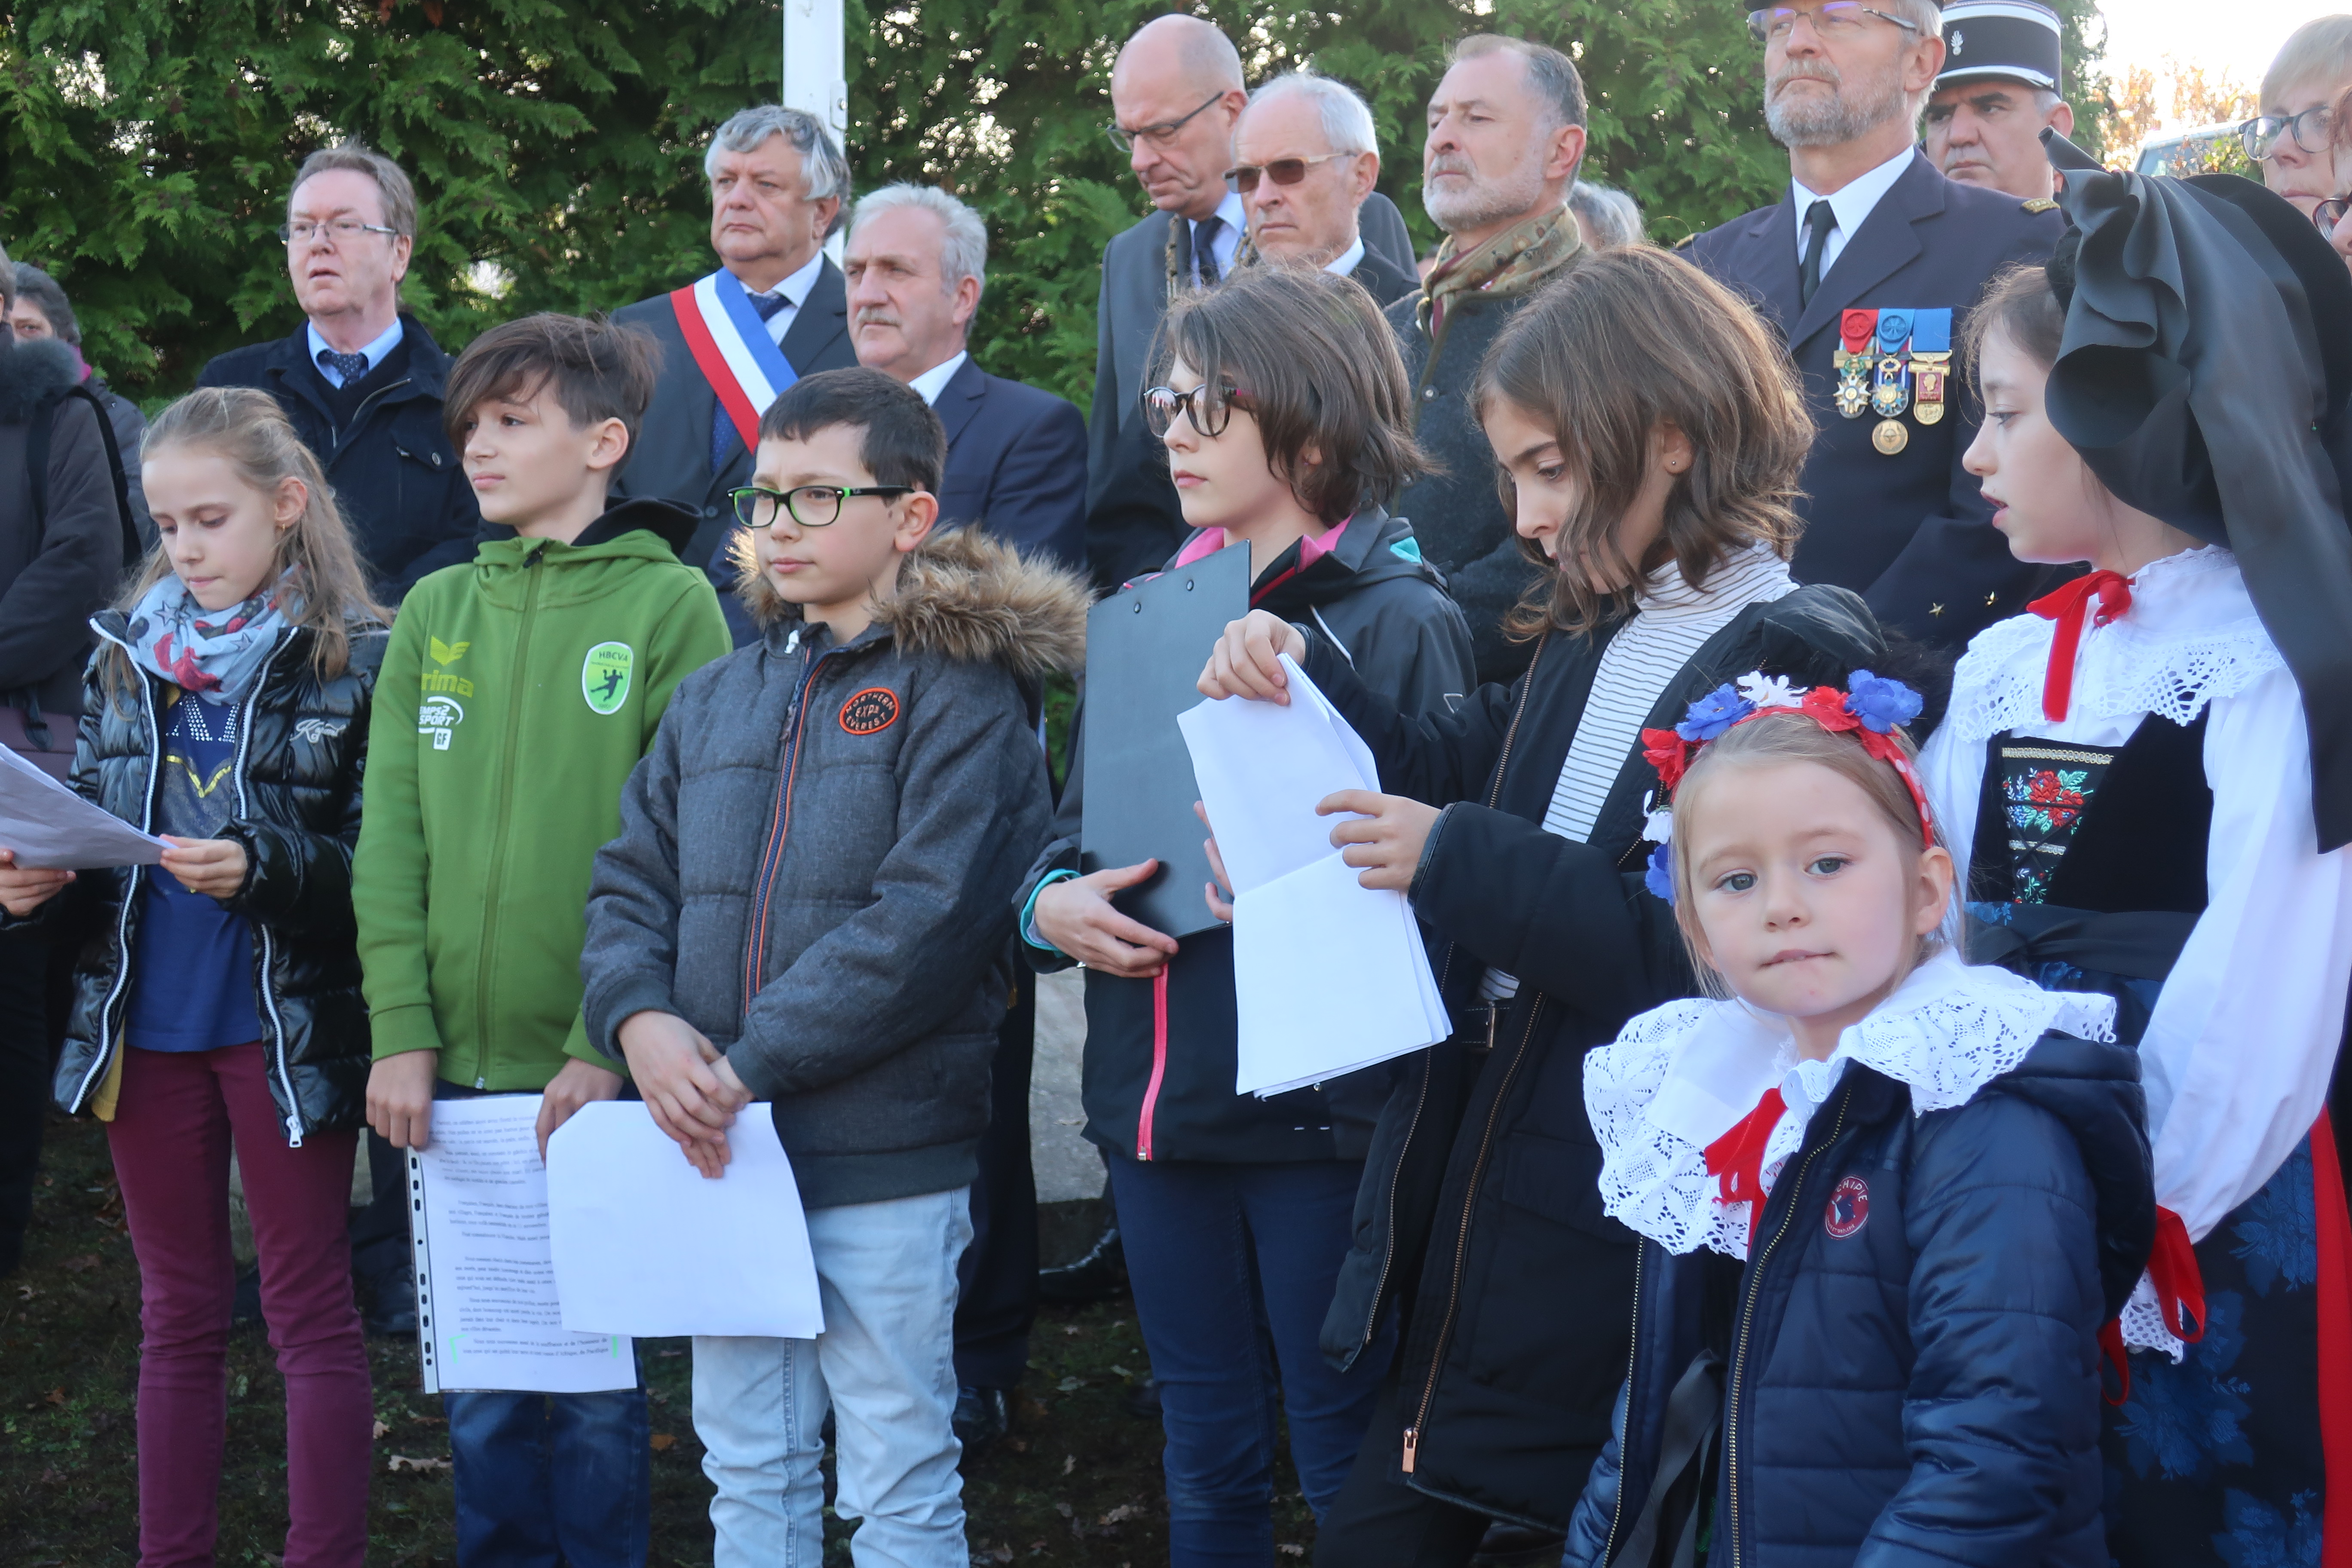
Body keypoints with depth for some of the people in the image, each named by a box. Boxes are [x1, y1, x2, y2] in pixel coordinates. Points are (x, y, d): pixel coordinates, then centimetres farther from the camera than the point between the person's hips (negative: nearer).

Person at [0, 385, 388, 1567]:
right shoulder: (126, 656, 7)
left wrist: (263, 868, -27)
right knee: (177, 1312, 13)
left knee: (310, 1310, 3)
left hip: (286, 1025, -5)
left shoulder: (355, 660, -9)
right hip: (144, 1025, 5)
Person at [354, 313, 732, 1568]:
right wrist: (401, 1028, -3)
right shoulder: (435, 613, 10)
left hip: (601, 1071, -4)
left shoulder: (669, 604, -3)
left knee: (593, 1382, 4)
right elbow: (392, 837, 7)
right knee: (482, 1385, 11)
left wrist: (613, 1039, -15)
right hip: (457, 1069, 4)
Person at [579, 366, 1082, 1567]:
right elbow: (631, 881, 11)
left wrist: (751, 1063, -19)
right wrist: (640, 1021, -10)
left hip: (885, 1156, -6)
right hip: (721, 1152, 6)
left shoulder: (960, 690, -7)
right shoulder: (717, 699, 14)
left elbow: (925, 918, -17)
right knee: (749, 1471, 14)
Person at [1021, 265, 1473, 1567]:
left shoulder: (1399, 623, -7)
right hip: (1159, 1106, 6)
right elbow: (1072, 827, 17)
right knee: (1206, 1464, 15)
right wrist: (1052, 904, -4)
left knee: (1347, 1462, 2)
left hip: (1320, 1116, -6)